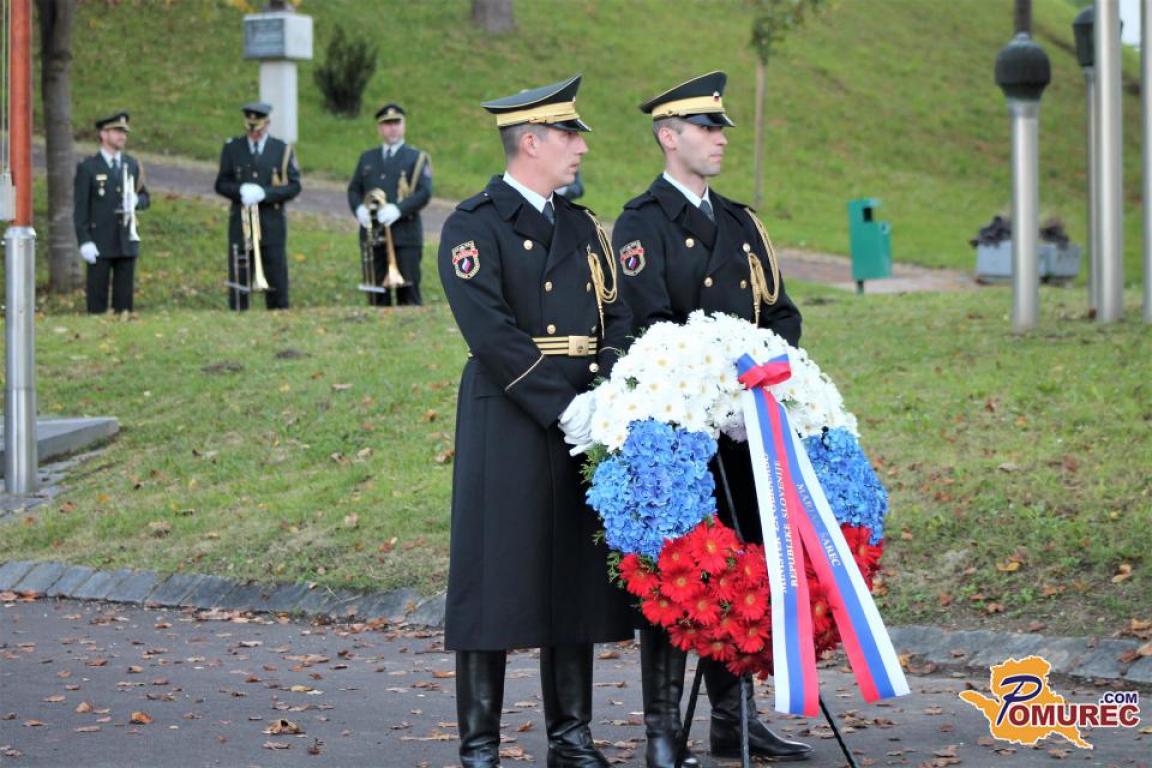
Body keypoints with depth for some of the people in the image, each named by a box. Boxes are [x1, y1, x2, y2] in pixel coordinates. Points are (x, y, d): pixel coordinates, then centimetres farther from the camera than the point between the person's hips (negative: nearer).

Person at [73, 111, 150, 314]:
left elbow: (144, 198, 18)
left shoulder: (132, 165, 13)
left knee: (125, 297, 4)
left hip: (127, 241, 4)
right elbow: (80, 208, -5)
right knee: (97, 298, -3)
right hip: (99, 244, -4)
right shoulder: (88, 167, -2)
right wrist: (84, 242, -14)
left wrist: (135, 201, -7)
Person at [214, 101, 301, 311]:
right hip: (240, 222, 0)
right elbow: (221, 184, 6)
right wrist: (241, 190, -16)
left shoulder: (282, 150, 4)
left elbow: (294, 186, -1)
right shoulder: (232, 148, 6)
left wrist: (264, 193, -17)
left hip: (272, 224, 0)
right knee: (238, 279, -1)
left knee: (276, 279, 1)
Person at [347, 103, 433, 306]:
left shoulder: (417, 158, 6)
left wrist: (398, 209, -21)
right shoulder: (367, 158, 19)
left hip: (405, 236, -4)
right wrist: (359, 209, -7)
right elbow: (353, 189, 16)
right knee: (377, 296, 3)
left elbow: (425, 193, -6)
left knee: (408, 294, -5)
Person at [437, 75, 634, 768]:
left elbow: (618, 320, 11)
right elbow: (492, 333, -15)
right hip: (508, 424, -6)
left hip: (584, 422, 6)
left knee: (578, 575, 9)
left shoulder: (582, 227, 17)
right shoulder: (474, 227, -5)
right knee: (497, 576, -3)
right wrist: (563, 407, -20)